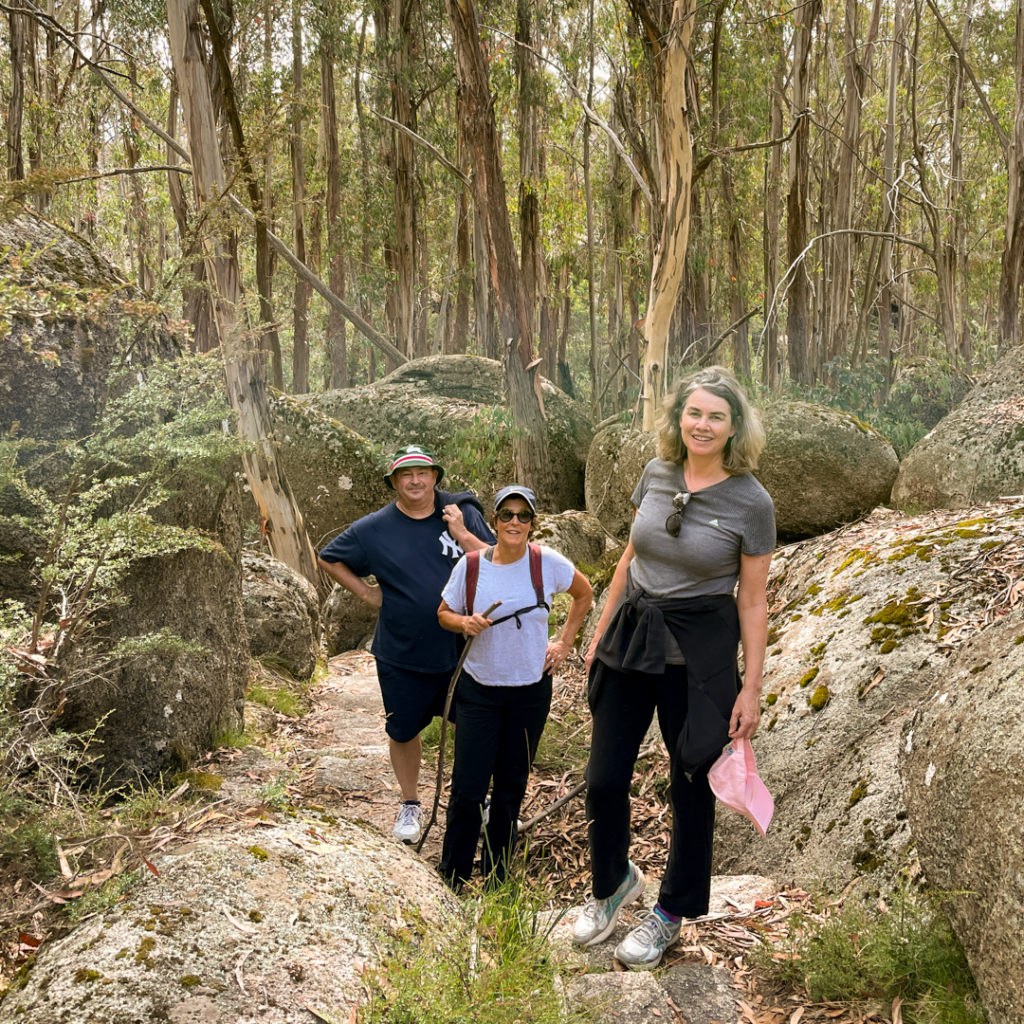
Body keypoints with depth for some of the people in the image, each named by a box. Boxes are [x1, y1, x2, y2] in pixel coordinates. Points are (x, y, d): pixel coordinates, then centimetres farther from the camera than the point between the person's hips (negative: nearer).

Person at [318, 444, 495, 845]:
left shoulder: (462, 514, -5)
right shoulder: (374, 529, -4)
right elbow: (329, 559, 9)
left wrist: (461, 534, -21)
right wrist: (366, 592, 0)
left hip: (462, 649, 0)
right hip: (402, 657, 0)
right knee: (403, 732, 14)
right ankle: (410, 805, 38)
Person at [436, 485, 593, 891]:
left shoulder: (547, 563, -7)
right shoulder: (470, 565, -7)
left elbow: (584, 595, 11)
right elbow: (444, 613, 7)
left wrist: (564, 644, 6)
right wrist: (465, 623, -15)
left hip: (530, 691, 1)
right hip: (478, 690, -1)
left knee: (511, 788, 11)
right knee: (468, 788, -3)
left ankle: (496, 881, 27)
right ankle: (451, 880, 15)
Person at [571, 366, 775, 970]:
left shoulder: (751, 502, -11)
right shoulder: (657, 474, 1)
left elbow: (753, 602, -7)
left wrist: (752, 688, -6)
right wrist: (601, 631, 13)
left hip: (698, 653, -4)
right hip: (632, 635, 4)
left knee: (692, 784, 10)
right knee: (604, 779, 8)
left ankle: (671, 914, 33)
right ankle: (614, 882, 37)